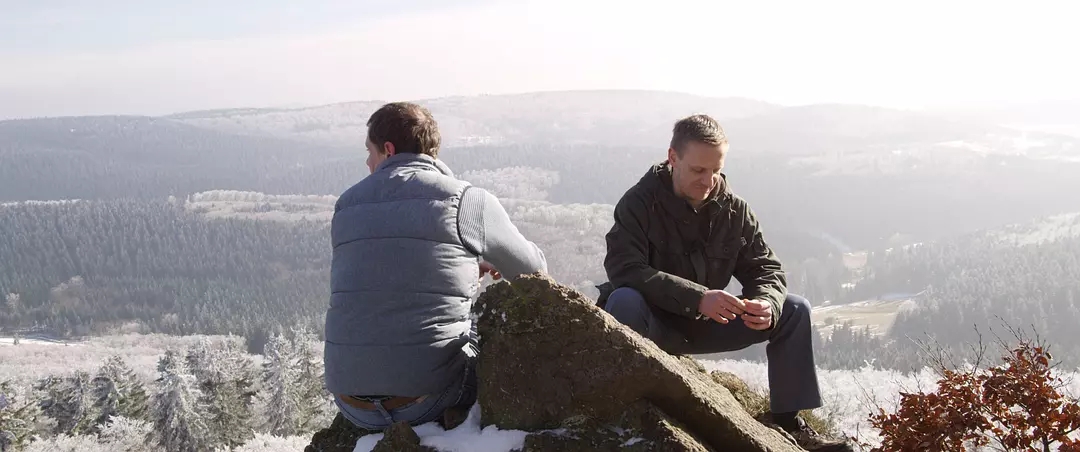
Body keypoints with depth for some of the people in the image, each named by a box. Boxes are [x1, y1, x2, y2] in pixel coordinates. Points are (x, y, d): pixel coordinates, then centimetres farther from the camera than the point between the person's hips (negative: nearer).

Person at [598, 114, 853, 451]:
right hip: (652, 325, -5)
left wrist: (767, 303, -27)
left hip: (704, 325, 5)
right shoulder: (639, 202, -17)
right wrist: (697, 297, -41)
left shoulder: (734, 209, -2)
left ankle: (789, 422, 0)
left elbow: (766, 269, 0)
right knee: (624, 301, -39)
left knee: (795, 310, -6)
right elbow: (625, 270, -30)